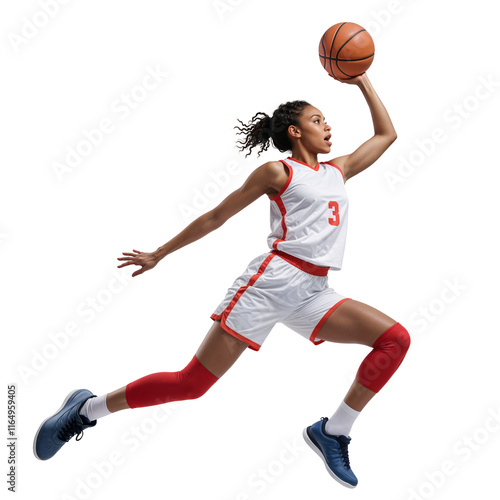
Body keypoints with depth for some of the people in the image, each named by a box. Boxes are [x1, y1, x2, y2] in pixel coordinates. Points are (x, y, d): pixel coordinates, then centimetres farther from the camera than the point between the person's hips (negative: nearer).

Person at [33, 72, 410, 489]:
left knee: (396, 339, -10)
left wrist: (361, 81, 26)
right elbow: (216, 216, 6)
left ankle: (332, 432, 0)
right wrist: (159, 254, 10)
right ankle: (88, 408, 7)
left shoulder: (338, 171, 20)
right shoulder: (278, 172, 3)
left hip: (313, 293, 7)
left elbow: (386, 134, 30)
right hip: (271, 280, -6)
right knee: (194, 382, -10)